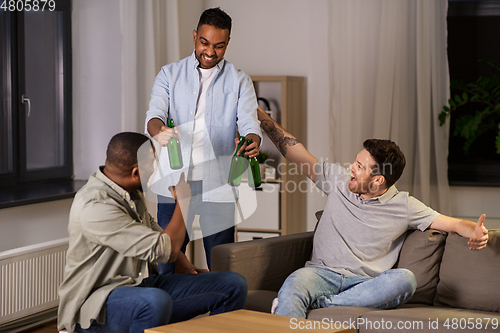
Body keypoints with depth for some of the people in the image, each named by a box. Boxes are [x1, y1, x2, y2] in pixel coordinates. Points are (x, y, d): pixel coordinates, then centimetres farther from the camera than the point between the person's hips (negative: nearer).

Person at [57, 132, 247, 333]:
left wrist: (185, 264, 16)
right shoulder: (95, 205, -25)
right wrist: (184, 199, -15)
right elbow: (165, 249, -26)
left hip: (143, 284, 9)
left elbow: (153, 230, 27)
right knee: (155, 301, -44)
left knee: (233, 285, -2)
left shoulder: (132, 192, 6)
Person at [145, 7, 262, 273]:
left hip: (217, 186, 0)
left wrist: (252, 141, -28)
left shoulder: (239, 82, 9)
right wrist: (158, 131, -29)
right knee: (166, 263, 1)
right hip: (173, 183, 1)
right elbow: (155, 113, -4)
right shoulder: (170, 74, 10)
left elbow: (249, 123, -3)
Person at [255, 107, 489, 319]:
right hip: (322, 273, 1)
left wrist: (476, 232, -17)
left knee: (404, 279, -34)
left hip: (365, 283, 0)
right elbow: (293, 151, 13)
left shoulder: (403, 205, 7)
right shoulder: (339, 180, 11)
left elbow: (452, 223, 6)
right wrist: (260, 115, 10)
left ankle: (320, 303, -35)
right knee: (295, 282, -35)